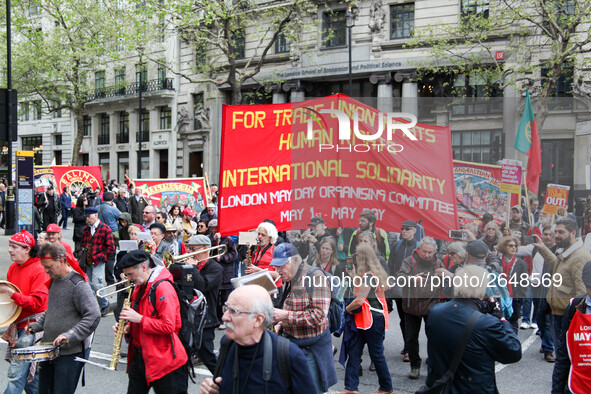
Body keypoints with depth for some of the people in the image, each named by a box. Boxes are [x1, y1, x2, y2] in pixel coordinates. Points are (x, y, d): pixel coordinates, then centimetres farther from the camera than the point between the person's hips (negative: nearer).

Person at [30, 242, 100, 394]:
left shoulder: (78, 284, -17)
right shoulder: (54, 280, 10)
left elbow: (94, 316, -24)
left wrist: (69, 335, -29)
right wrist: (36, 326, 10)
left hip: (70, 353, -8)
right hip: (49, 350, 8)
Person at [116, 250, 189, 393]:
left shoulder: (163, 287, -18)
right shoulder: (139, 287, 12)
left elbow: (169, 326, -23)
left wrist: (139, 319, -22)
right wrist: (129, 327, 3)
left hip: (163, 360, -8)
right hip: (139, 356, 9)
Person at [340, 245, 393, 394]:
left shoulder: (368, 276, -19)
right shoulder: (374, 274, 13)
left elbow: (359, 301, -24)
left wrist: (347, 309, -7)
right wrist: (354, 277, 17)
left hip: (373, 319, -10)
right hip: (364, 320, 10)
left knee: (376, 354, 4)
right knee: (353, 351, 5)